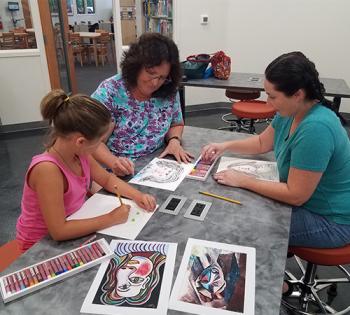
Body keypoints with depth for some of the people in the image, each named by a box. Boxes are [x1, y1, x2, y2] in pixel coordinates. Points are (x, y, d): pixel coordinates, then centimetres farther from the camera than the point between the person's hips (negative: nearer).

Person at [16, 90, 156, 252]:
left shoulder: (78, 153, -11)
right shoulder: (47, 169, -34)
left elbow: (107, 179, 4)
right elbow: (59, 231, -34)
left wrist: (138, 196, -11)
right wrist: (111, 219, -28)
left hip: (70, 233, 6)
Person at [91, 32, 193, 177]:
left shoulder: (169, 92, -1)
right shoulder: (109, 92, -11)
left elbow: (176, 124, 15)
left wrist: (174, 140, -6)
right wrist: (113, 162, -30)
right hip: (116, 173, -3)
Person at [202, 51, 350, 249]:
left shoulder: (315, 128, -33)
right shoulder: (291, 112, -5)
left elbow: (295, 196, -28)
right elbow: (263, 142, 11)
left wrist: (244, 181, -20)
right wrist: (225, 146, -1)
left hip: (330, 220, -8)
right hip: (306, 199, 8)